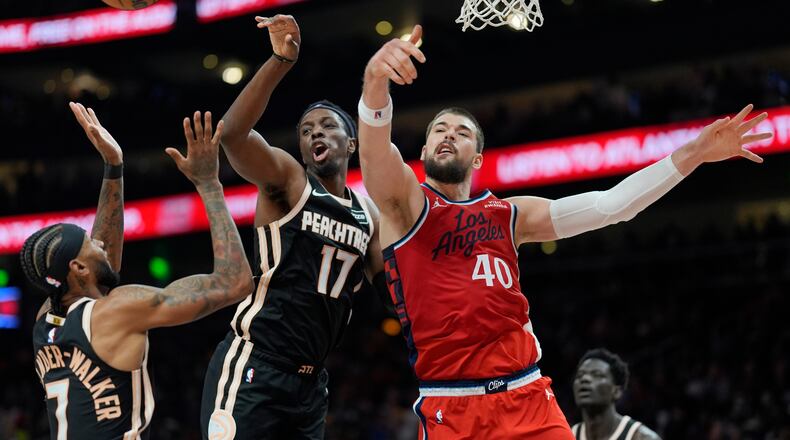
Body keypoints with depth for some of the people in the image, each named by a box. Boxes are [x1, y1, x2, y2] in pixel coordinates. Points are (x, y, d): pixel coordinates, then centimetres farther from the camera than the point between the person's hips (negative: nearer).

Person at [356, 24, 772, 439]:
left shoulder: (508, 215, 17)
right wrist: (376, 79, -38)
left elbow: (610, 204, 12)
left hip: (528, 396, 4)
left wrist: (693, 153, 3)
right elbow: (375, 148, -17)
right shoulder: (403, 202, 4)